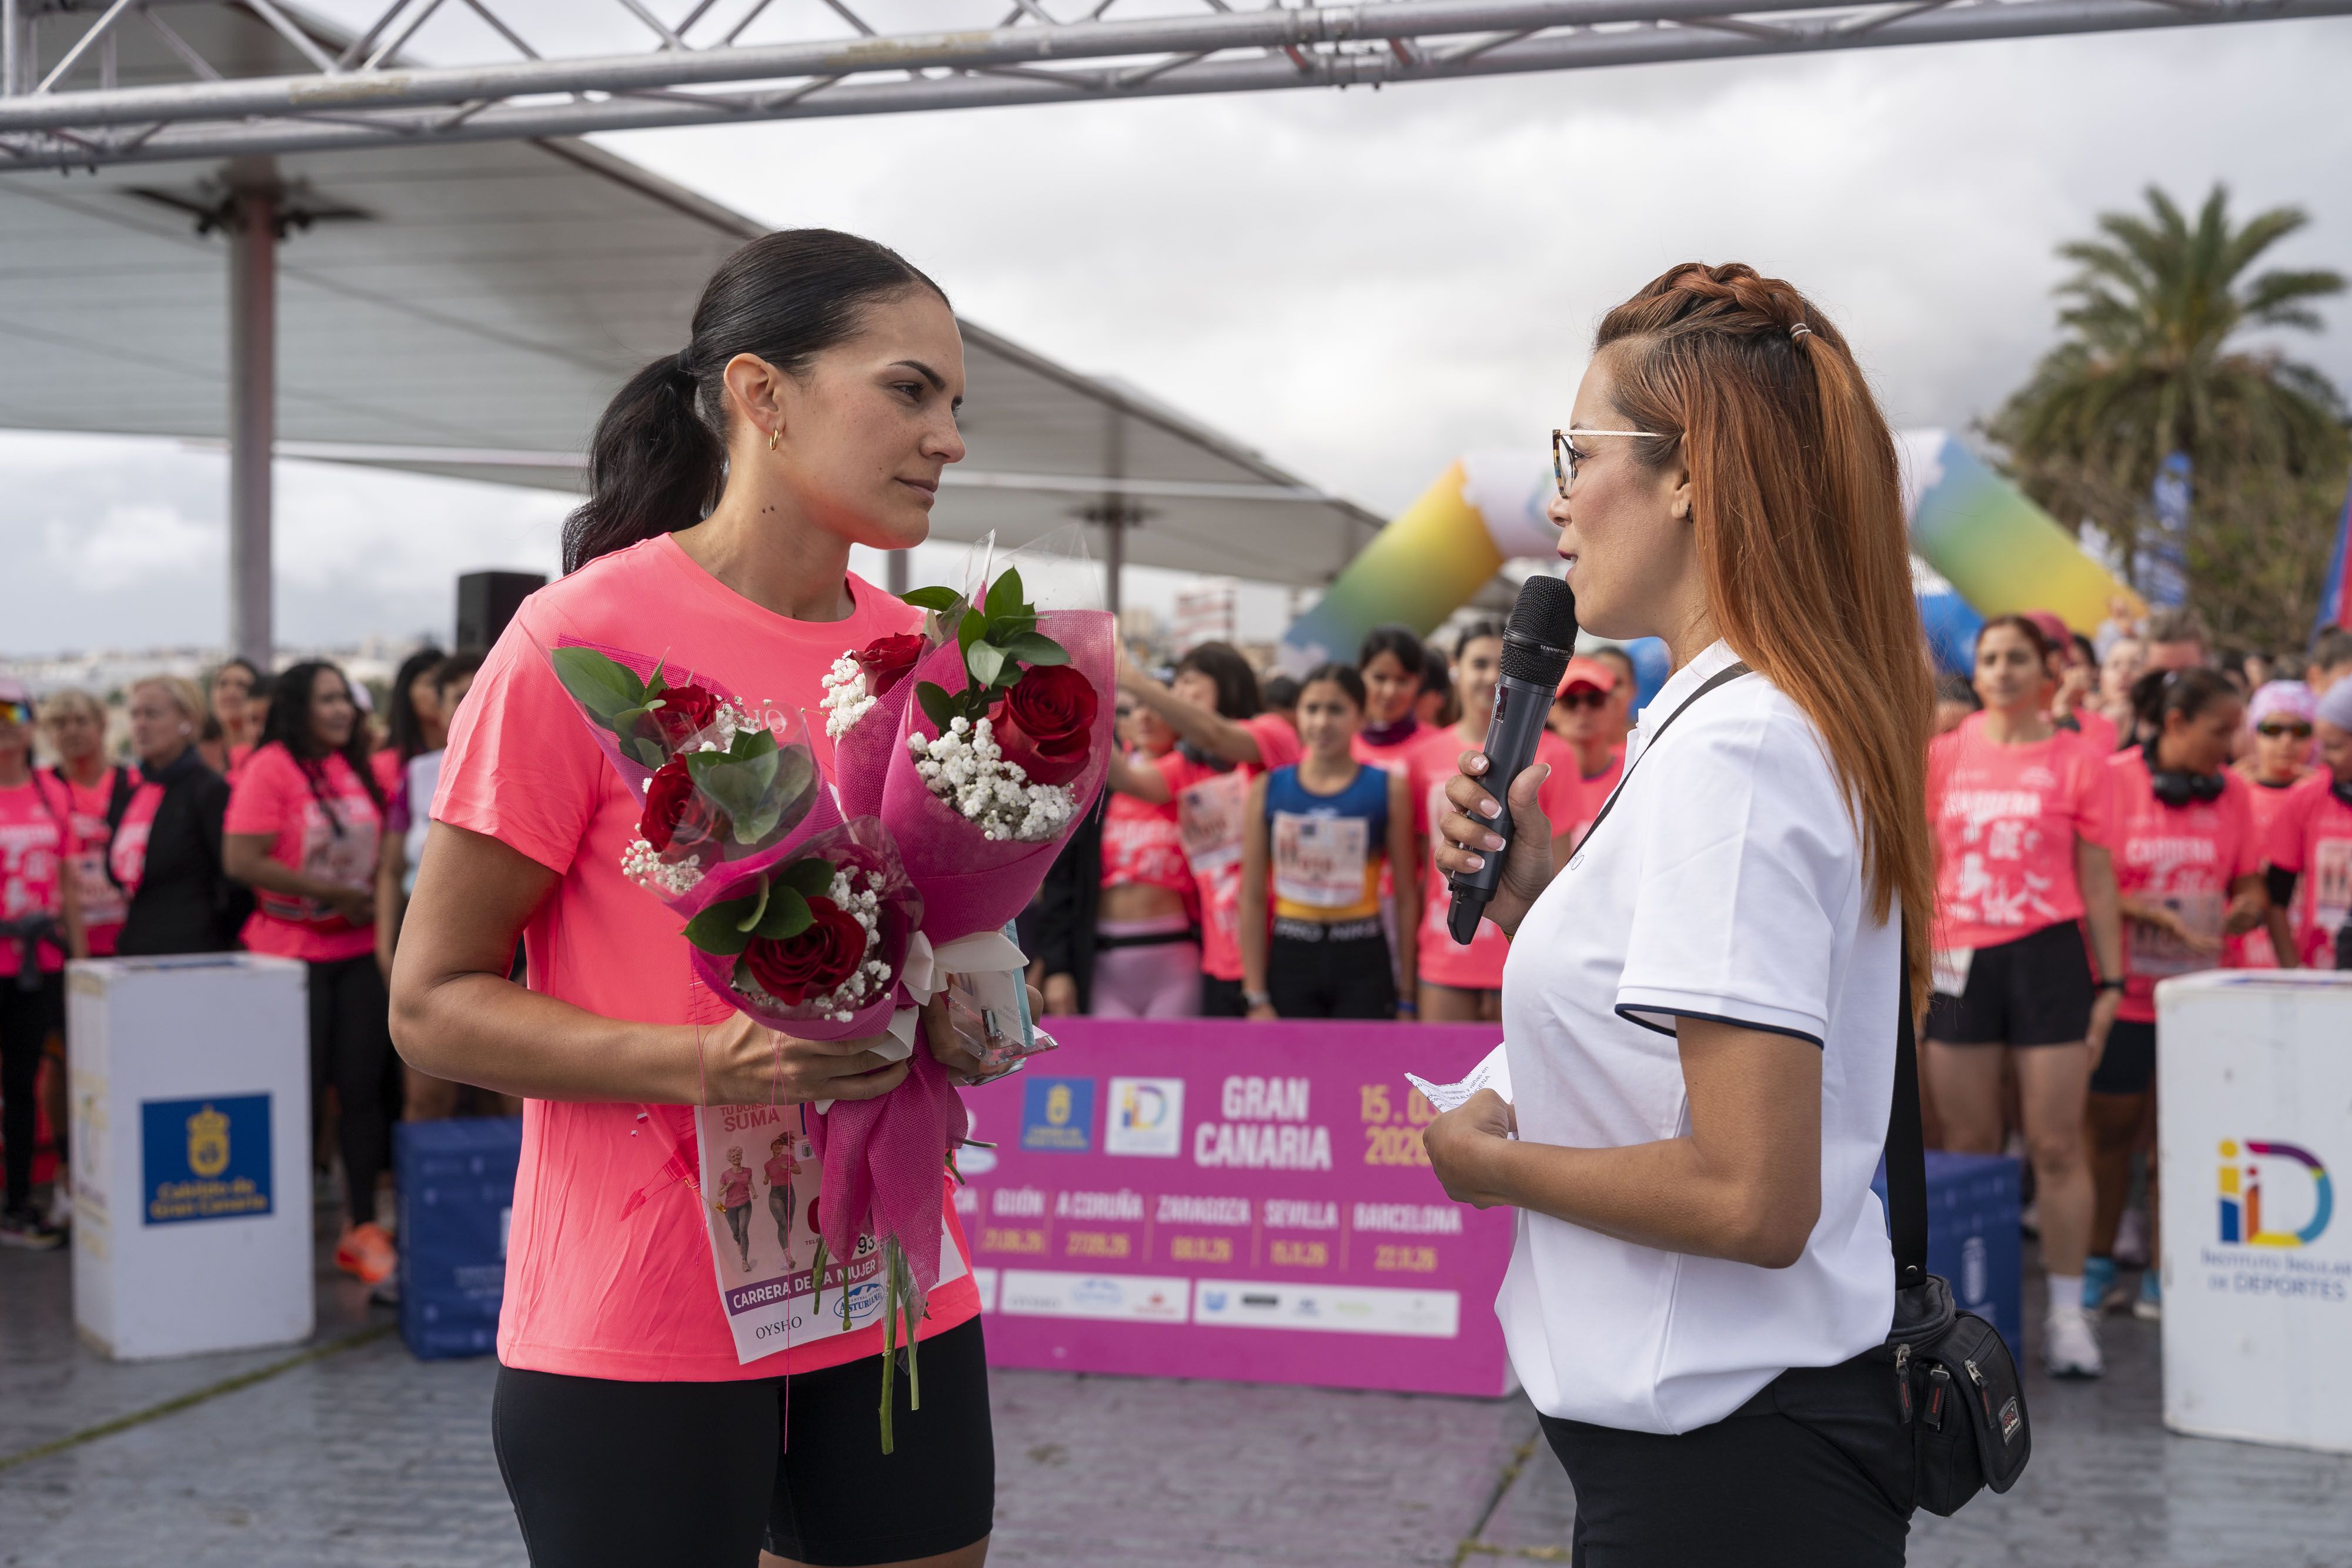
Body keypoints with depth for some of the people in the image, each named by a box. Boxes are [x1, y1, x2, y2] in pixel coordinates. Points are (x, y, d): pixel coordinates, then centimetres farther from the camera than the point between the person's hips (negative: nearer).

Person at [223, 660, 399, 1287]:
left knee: (364, 1087, 3)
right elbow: (241, 860, -18)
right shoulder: (269, 768, -9)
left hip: (359, 952, 5)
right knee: (301, 1098, 0)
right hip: (291, 955, -5)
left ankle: (362, 1226, 11)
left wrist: (375, 895, 3)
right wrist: (335, 894, -16)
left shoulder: (357, 768, 11)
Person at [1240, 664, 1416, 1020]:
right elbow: (1252, 899, 1)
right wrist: (1256, 997, -2)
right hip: (1290, 961, 1)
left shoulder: (1388, 789, -2)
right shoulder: (1267, 790, 1)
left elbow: (1407, 896, 0)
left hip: (1363, 963, -1)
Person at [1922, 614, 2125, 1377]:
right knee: (1967, 1147, 7)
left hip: (2048, 956, -2)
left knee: (2057, 1146, -1)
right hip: (1960, 962, 2)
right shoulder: (1945, 756, 8)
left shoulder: (2078, 760, 1)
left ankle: (2067, 1312, 7)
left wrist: (2110, 980, 1)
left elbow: (2097, 879, 3)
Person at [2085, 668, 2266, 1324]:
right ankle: (2100, 1264, 21)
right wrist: (2162, 914, -19)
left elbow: (2249, 882, 10)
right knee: (2113, 1127, 7)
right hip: (2123, 990, -3)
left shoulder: (2231, 790, 5)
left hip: (2196, 992, 3)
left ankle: (2163, 1272, 16)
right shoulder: (2111, 779, -7)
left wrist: (2249, 907, -13)